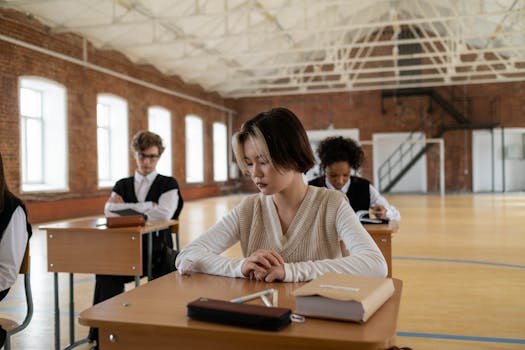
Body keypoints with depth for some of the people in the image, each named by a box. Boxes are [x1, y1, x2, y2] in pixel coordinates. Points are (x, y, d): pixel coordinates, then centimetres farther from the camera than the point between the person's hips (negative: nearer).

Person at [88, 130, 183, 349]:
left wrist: (126, 208, -4)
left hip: (157, 248, -2)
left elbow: (164, 214, -11)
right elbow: (110, 211, -1)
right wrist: (147, 209, -14)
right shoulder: (122, 185, 19)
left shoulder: (168, 184, 10)